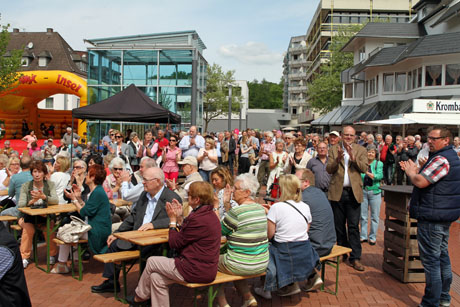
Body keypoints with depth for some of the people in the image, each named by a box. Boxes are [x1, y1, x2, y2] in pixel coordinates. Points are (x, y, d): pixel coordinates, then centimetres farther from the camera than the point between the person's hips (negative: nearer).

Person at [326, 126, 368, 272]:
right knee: (339, 225, 12)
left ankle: (355, 258, 2)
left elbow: (364, 168, -7)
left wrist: (353, 157, -21)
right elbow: (329, 169, -3)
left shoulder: (361, 150, 6)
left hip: (353, 192, -1)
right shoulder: (333, 149, 6)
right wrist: (337, 159, -19)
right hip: (337, 192, 1)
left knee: (353, 226, -2)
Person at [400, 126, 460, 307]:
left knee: (431, 260, -4)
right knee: (442, 256, 18)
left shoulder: (441, 159, -19)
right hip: (444, 216, 11)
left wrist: (410, 172, -7)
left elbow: (421, 182, -24)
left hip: (432, 216, -11)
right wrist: (415, 171, 8)